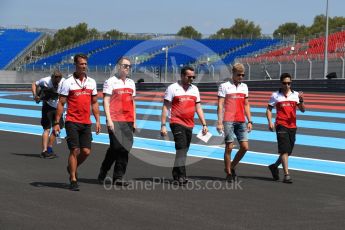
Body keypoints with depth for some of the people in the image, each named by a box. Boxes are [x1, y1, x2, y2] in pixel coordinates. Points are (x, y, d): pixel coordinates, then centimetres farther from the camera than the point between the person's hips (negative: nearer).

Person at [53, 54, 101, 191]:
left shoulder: (92, 82, 10)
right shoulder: (68, 82, -3)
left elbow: (94, 103, 17)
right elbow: (61, 104, -2)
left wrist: (97, 121, 9)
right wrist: (56, 123, -6)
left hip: (86, 123, 4)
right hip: (72, 122, -4)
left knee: (86, 151, 1)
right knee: (75, 150, -7)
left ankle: (72, 168, 29)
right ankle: (73, 180, 2)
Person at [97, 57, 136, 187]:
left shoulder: (131, 83, 17)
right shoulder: (110, 82, -1)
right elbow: (105, 101, -6)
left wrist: (134, 121, 16)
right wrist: (109, 120, -14)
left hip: (128, 121, 6)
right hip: (115, 121, -6)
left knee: (125, 149, 2)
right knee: (116, 147, -8)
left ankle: (118, 177, 8)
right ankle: (103, 173, 10)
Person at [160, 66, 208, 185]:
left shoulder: (195, 89, 14)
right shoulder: (173, 88, -2)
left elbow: (198, 107, 18)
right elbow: (165, 107, -2)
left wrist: (204, 124, 11)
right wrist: (163, 125, -8)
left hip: (189, 125, 6)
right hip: (177, 123, -6)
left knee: (183, 150, 9)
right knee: (182, 148, -16)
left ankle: (176, 174, 19)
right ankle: (181, 176, -17)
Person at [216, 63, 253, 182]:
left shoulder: (244, 87, 14)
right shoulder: (224, 86, -2)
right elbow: (220, 105, -6)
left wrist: (249, 121, 11)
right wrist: (219, 122, -13)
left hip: (241, 121, 5)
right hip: (228, 121, -5)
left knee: (245, 147, -1)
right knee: (229, 147, -2)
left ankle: (232, 167, 20)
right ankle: (228, 173, 9)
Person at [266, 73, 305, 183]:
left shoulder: (295, 94, 7)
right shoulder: (275, 95, 1)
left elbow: (302, 110, 2)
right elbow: (269, 109, 6)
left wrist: (301, 100, -18)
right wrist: (270, 122, -8)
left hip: (292, 126, 4)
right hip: (281, 125, -4)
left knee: (288, 151, 12)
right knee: (284, 150, -13)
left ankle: (274, 166, 35)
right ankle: (286, 175, -14)